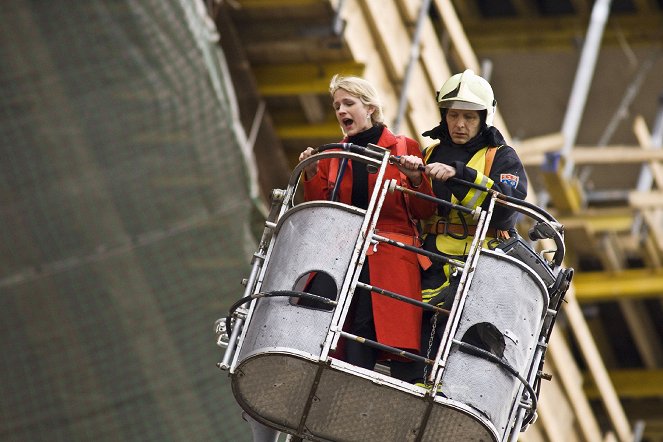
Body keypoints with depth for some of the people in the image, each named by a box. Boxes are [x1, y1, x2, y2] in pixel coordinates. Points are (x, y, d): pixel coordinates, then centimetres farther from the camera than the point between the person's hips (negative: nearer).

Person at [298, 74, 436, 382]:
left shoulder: (405, 149, 8)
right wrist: (311, 176, -3)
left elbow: (424, 212, 5)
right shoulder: (333, 158, 18)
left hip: (393, 261, -3)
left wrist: (415, 179, -12)